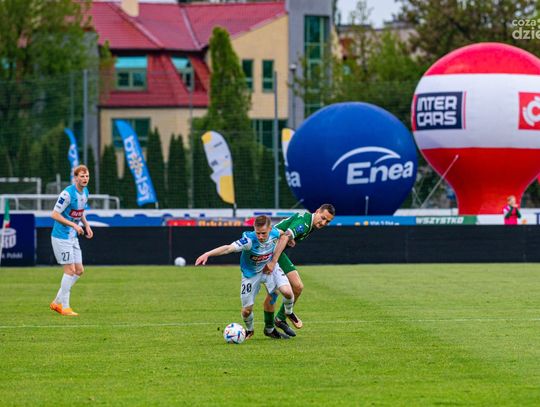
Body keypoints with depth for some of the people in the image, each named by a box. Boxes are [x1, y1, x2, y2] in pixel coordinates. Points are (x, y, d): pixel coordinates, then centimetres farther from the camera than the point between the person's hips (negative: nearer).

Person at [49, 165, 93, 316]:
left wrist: (86, 225, 6)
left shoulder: (85, 192, 7)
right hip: (62, 237, -9)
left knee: (79, 270, 8)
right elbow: (55, 214, -19)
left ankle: (57, 302, 18)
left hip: (73, 236, 9)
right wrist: (74, 225, -23)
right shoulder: (67, 193, -20)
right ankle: (64, 307, 0)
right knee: (70, 270, -9)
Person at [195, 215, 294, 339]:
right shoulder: (249, 240, -37)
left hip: (269, 268, 2)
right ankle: (249, 330, 37)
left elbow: (284, 235, 0)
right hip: (251, 273, -2)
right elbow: (229, 248, -50)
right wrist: (207, 254, -66)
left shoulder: (274, 233, -25)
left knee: (287, 292, -19)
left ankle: (289, 314, 16)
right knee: (247, 310, 1)